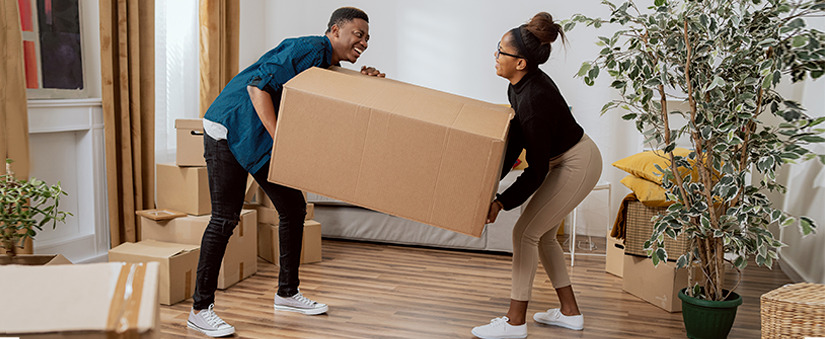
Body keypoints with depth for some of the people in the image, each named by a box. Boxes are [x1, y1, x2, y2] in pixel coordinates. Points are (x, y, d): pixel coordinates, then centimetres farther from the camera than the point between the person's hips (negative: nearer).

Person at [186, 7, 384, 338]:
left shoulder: (332, 69, 12)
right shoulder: (309, 49, -18)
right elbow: (258, 86, -25)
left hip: (264, 140, 10)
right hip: (230, 130, -10)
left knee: (294, 209, 9)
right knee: (225, 218, -11)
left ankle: (287, 292, 22)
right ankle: (200, 310, -1)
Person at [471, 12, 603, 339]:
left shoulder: (536, 98, -32)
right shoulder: (518, 86, -3)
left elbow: (536, 169, -27)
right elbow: (514, 142, 5)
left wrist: (501, 202, -26)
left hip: (578, 164, -10)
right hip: (564, 160, 10)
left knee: (526, 232, -8)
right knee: (543, 234, 14)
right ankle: (570, 312, 26)